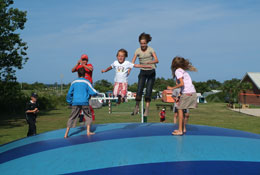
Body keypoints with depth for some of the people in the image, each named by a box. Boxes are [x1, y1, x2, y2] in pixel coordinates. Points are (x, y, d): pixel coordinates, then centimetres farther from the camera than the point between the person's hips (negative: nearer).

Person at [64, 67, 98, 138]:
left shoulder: (74, 82, 9)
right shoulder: (86, 82, 1)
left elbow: (69, 93, 13)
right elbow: (93, 92, -3)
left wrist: (69, 102, 24)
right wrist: (96, 93, 18)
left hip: (75, 103, 2)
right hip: (84, 102, -2)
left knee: (71, 118, 7)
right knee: (88, 116, 14)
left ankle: (66, 133, 3)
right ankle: (88, 131, 7)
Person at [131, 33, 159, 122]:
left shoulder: (150, 49, -6)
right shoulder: (138, 51, -4)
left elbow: (156, 60, -15)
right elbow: (132, 62, -10)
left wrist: (149, 62, -34)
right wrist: (129, 70, -27)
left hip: (151, 72, -1)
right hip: (143, 72, 1)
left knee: (148, 91, -5)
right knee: (139, 90, -8)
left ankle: (147, 109, -1)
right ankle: (136, 107, 8)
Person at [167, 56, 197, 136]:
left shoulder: (178, 71, -5)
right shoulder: (184, 71, 21)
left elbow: (182, 84, -16)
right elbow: (188, 82, 16)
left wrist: (172, 88, -8)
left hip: (187, 93, -8)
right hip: (193, 92, 8)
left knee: (180, 109, 0)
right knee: (183, 110, 17)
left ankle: (180, 130, -1)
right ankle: (183, 128, 22)